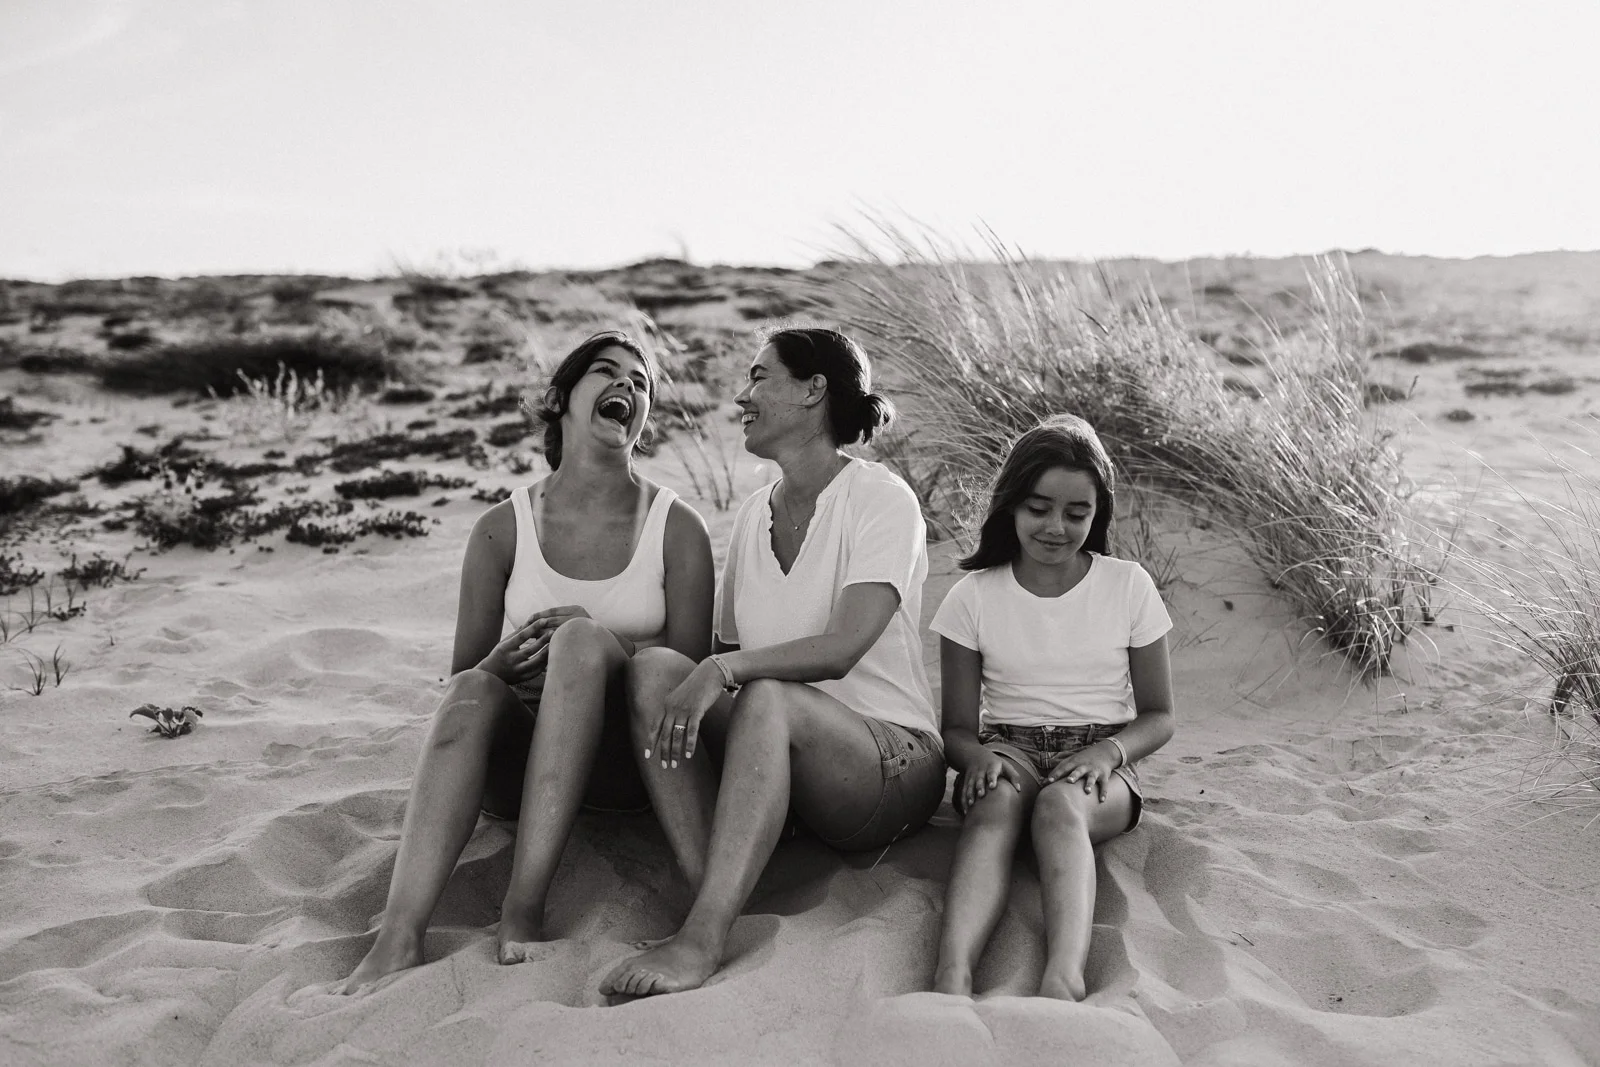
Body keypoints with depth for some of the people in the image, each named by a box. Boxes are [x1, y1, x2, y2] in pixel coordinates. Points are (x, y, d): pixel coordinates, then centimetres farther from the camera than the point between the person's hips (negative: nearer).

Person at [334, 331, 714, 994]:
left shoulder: (677, 529, 1)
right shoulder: (503, 530, 4)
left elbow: (689, 669, -2)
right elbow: (462, 672, 6)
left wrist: (602, 644, -20)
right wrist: (503, 659, -18)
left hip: (627, 763, -1)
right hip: (518, 764, 1)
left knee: (581, 641, -31)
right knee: (473, 692, -32)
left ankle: (525, 906, -38)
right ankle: (399, 938, -44)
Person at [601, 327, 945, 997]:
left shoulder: (882, 500, -7)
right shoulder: (754, 514, 15)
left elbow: (842, 649, -21)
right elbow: (727, 650, 14)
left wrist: (724, 671, -31)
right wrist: (689, 679, -4)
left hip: (891, 758, -6)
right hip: (770, 752, 6)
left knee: (766, 698, -36)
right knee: (654, 667, -19)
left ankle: (702, 941, -39)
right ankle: (713, 901, -29)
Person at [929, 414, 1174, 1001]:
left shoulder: (1128, 586, 4)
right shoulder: (973, 596, 4)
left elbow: (1158, 716, 9)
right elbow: (956, 726, 7)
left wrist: (1109, 751, -13)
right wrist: (978, 756, -18)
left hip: (1099, 762, 0)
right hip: (1007, 750, 0)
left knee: (1061, 803, -37)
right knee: (997, 802, -37)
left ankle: (1063, 978, -59)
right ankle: (952, 976, -59)